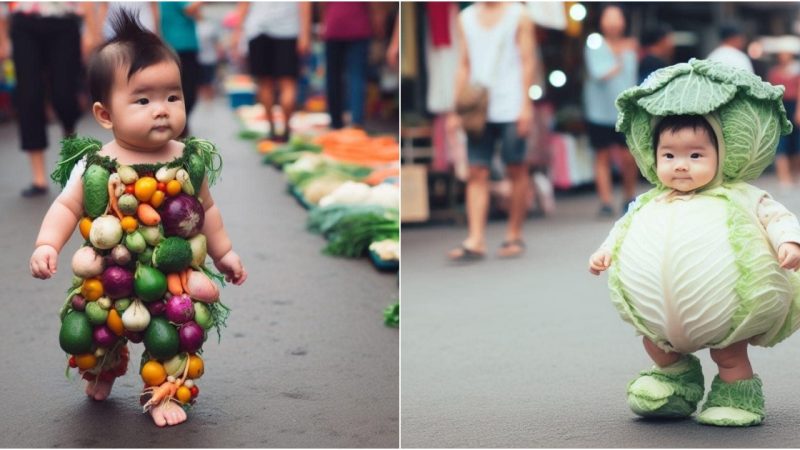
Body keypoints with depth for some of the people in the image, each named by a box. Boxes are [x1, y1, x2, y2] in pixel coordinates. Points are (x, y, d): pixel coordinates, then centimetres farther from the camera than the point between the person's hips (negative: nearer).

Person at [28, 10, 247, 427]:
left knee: (172, 345, 5)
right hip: (108, 282, 0)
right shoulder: (93, 166, -14)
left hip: (172, 281, 0)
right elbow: (66, 207, -8)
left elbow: (206, 210, 6)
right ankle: (102, 373, 51)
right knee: (95, 338, 19)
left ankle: (166, 393, 31)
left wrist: (224, 252, 13)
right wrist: (47, 245, -23)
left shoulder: (190, 161, -8)